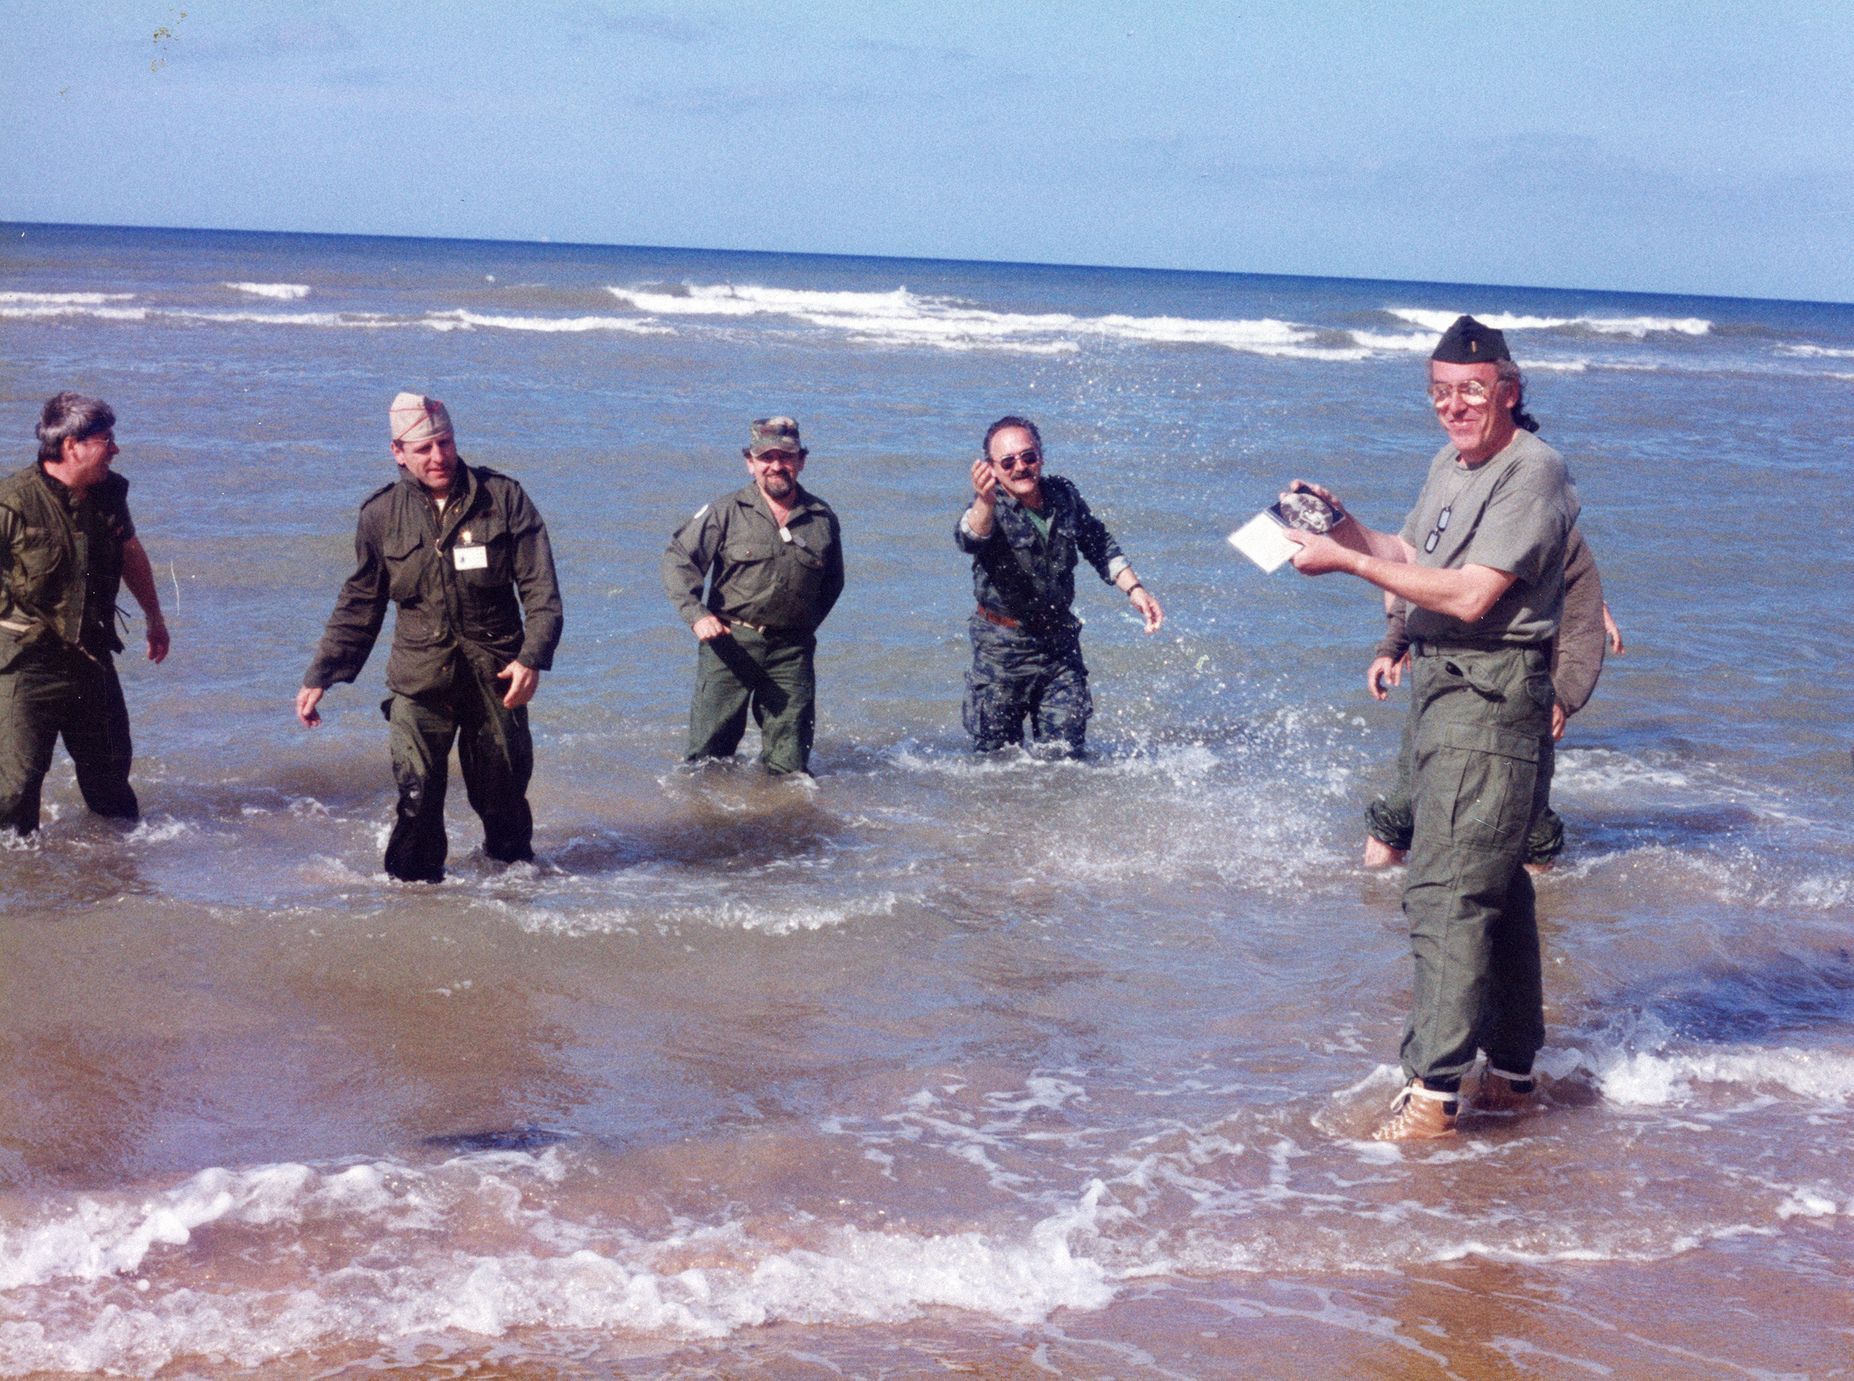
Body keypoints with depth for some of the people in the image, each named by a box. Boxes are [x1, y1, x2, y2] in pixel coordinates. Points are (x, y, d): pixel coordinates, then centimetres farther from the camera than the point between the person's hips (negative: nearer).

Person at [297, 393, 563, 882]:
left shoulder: (503, 497, -2)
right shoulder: (381, 513, 2)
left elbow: (541, 589, -3)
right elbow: (358, 604, 11)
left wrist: (532, 658, -17)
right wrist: (319, 676, 9)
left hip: (494, 674, 0)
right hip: (419, 677, 0)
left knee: (503, 795, 10)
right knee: (417, 797, -8)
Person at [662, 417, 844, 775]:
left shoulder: (822, 519, 7)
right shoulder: (726, 512, -2)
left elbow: (833, 582, 22)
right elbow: (678, 559, -3)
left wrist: (806, 626, 13)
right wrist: (696, 614, -17)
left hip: (791, 651, 2)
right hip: (730, 643, -2)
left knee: (789, 765, 4)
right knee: (709, 751, 3)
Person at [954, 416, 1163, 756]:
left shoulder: (1064, 495, -1)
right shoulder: (989, 506, -17)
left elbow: (1100, 545, 17)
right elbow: (969, 539, -42)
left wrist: (1134, 589, 7)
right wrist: (984, 503, -63)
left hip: (1060, 641, 3)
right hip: (1002, 647, -3)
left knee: (1064, 753, 6)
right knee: (995, 755, 9)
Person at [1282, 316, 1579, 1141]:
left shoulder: (1533, 472, -14)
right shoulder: (1450, 464, 16)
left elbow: (1471, 596, -21)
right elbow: (1412, 560, 22)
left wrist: (1348, 563, -18)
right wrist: (1345, 528, 5)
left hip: (1493, 694, -10)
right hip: (1439, 689, 10)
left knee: (1446, 889, -14)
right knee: (1492, 886, 16)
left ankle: (1434, 1089, -13)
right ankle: (1512, 1070, 26)